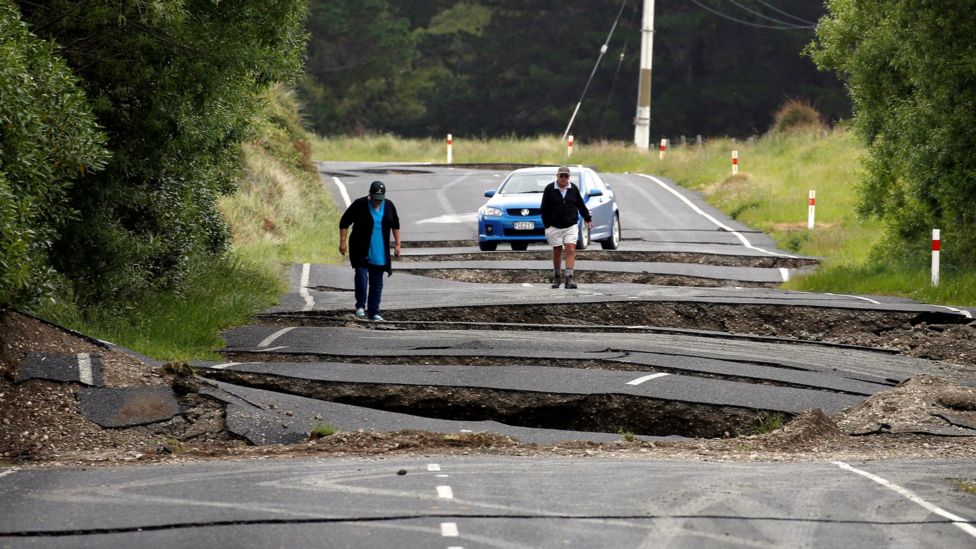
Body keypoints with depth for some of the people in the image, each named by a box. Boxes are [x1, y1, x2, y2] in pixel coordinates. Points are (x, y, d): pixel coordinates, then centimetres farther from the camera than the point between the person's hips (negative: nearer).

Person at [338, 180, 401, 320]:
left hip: (380, 252, 3)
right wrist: (342, 242, -10)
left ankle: (374, 312, 10)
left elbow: (395, 225, 16)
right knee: (361, 276, -18)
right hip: (361, 250, -3)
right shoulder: (359, 205, -9)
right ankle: (360, 306, -3)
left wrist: (397, 244, 10)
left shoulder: (389, 206, 2)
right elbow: (344, 222, -4)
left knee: (377, 282, 4)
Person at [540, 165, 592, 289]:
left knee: (571, 250, -11)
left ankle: (569, 278, -16)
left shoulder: (573, 189, 5)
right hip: (554, 227, -1)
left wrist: (588, 219, 21)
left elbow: (581, 205, 16)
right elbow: (544, 209, -2)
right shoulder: (549, 189, -3)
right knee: (557, 252, 6)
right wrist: (547, 225, -7)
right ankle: (556, 277, 21)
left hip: (570, 226, 1)